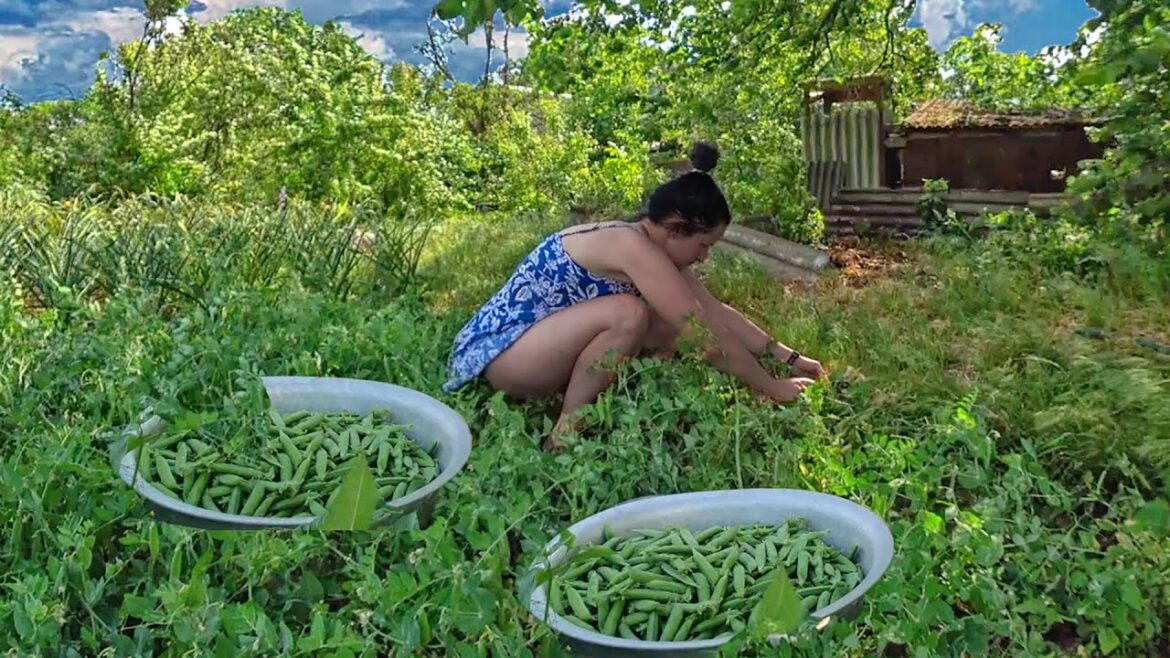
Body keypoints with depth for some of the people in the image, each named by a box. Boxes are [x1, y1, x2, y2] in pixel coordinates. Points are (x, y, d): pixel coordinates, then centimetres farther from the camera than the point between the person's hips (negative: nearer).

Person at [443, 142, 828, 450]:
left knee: (667, 330, 3)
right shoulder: (634, 247, -24)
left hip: (532, 343, 9)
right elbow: (704, 334, -23)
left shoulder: (651, 246, 4)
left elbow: (715, 312, 10)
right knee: (627, 314, -29)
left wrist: (788, 356, 9)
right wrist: (773, 387, -14)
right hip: (498, 350, -9)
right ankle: (565, 435, -15)